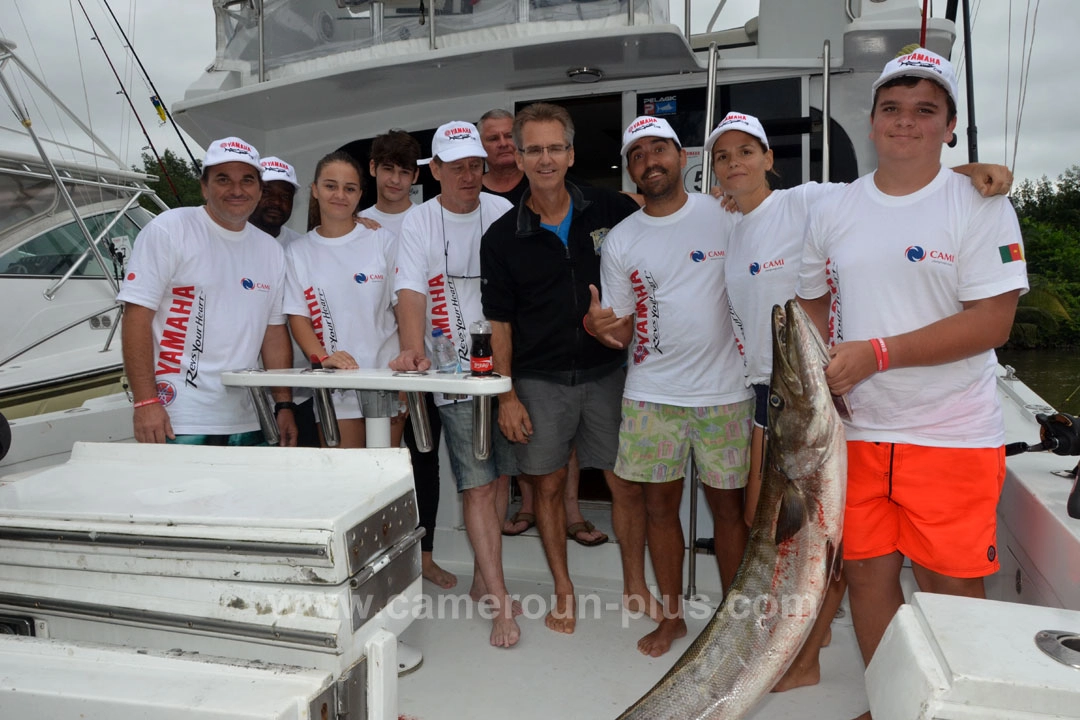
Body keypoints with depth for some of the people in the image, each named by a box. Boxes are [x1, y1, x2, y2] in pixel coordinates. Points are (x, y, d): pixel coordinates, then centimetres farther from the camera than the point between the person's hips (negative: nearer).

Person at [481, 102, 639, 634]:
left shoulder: (611, 211, -1)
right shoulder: (502, 238, -1)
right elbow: (499, 322, 0)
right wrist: (507, 396, -4)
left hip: (605, 373, 0)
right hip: (539, 382, 0)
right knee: (548, 487, 9)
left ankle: (636, 582, 24)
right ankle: (564, 592, 26)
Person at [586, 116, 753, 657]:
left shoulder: (726, 215, 0)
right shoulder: (620, 241, 5)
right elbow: (621, 329, 5)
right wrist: (599, 325, -17)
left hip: (724, 392, -2)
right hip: (651, 394, 2)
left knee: (728, 505, 8)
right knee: (658, 504, 9)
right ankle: (671, 615, 28)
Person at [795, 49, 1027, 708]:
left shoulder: (980, 205, -3)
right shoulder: (833, 212, 9)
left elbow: (992, 321, -12)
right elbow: (814, 305, 16)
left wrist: (876, 352, -19)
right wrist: (814, 372, -2)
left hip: (953, 433, -3)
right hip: (857, 428, 4)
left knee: (952, 586, 2)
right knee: (868, 572, 10)